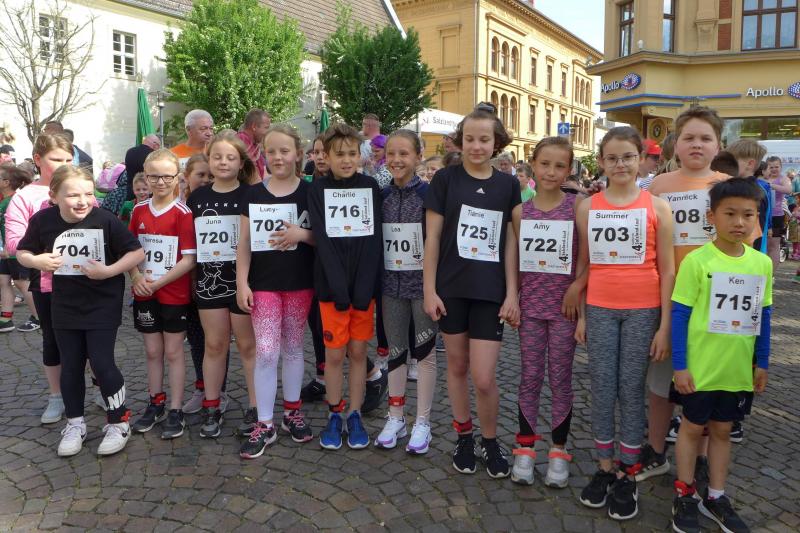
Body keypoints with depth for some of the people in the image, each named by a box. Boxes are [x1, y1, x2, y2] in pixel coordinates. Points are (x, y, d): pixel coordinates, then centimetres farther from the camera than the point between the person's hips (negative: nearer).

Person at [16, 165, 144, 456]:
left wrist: (109, 270, -23)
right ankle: (75, 424, 31)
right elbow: (22, 252, 7)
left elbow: (137, 252, -12)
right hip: (65, 307, 4)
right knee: (70, 366, 13)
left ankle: (119, 423, 14)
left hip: (103, 305, -4)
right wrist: (36, 261, -14)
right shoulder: (42, 221, -8)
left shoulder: (106, 220, -17)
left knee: (102, 364, -5)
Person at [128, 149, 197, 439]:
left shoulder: (183, 213, -11)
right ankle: (155, 405, 30)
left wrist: (158, 282, -16)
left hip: (174, 294, -4)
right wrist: (136, 277, -7)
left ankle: (175, 411, 16)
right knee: (152, 351, 15)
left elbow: (189, 259, -14)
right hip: (144, 294, 4)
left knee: (173, 352, 5)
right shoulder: (139, 211, 4)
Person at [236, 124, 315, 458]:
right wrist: (241, 283, -3)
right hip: (263, 284, 0)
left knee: (292, 348, 11)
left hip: (300, 283, 0)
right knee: (265, 352, -3)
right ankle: (265, 424, 7)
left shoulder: (310, 192, -1)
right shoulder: (253, 194, 3)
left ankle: (292, 412, 27)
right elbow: (244, 243, 3)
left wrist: (302, 234, -19)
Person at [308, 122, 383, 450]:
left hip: (365, 284, 1)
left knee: (358, 351, 8)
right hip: (331, 285, -1)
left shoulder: (371, 188, 3)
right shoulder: (318, 190, 0)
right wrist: (340, 288, -17)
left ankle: (355, 416, 21)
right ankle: (334, 415, 21)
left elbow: (374, 239, -3)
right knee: (335, 352, 5)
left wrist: (364, 288, -12)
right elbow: (323, 241, -8)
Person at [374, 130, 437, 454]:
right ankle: (396, 417, 25)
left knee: (424, 352, 6)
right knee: (395, 351, 12)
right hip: (391, 282, 4)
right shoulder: (382, 196, 5)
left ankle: (422, 422, 19)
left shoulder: (428, 194, -7)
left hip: (422, 281, -4)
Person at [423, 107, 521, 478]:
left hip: (491, 291, 0)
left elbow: (511, 242, 3)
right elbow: (432, 238, -1)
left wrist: (512, 293, -2)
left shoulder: (508, 185, 3)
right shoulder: (445, 179, -1)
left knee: (484, 378, -2)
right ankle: (463, 436, 31)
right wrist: (429, 289, -5)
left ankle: (490, 441, 22)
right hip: (451, 288, 0)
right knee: (457, 366, 12)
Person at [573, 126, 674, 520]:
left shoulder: (656, 207, -1)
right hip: (600, 309, 2)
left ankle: (628, 475, 18)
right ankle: (605, 468, 22)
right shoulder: (588, 207, 4)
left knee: (632, 389, 5)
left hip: (643, 310, -1)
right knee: (602, 388, 7)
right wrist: (580, 314, 7)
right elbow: (584, 265, 9)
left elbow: (666, 270, -1)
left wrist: (664, 326, -4)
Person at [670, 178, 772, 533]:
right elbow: (679, 315, -12)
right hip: (700, 368, -4)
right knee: (692, 428, 11)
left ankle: (715, 496, 33)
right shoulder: (697, 261, -14)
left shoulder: (762, 263, 0)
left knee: (722, 430, 17)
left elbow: (763, 316, 8)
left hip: (739, 370, 4)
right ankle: (685, 494, 28)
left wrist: (762, 363, 9)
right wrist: (679, 365, -13)